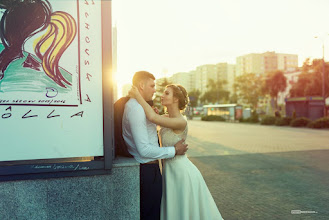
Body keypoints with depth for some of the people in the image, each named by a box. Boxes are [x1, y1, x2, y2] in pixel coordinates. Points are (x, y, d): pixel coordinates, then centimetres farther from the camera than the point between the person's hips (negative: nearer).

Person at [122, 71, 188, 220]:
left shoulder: (134, 106, 13)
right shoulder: (136, 109, -21)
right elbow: (144, 150, -24)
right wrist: (174, 150, -16)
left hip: (147, 167, 10)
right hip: (147, 170, -10)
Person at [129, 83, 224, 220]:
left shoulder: (181, 122, -23)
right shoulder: (167, 118, 3)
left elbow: (152, 117, -35)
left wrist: (137, 96, -25)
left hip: (181, 172, -8)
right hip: (170, 169, 8)